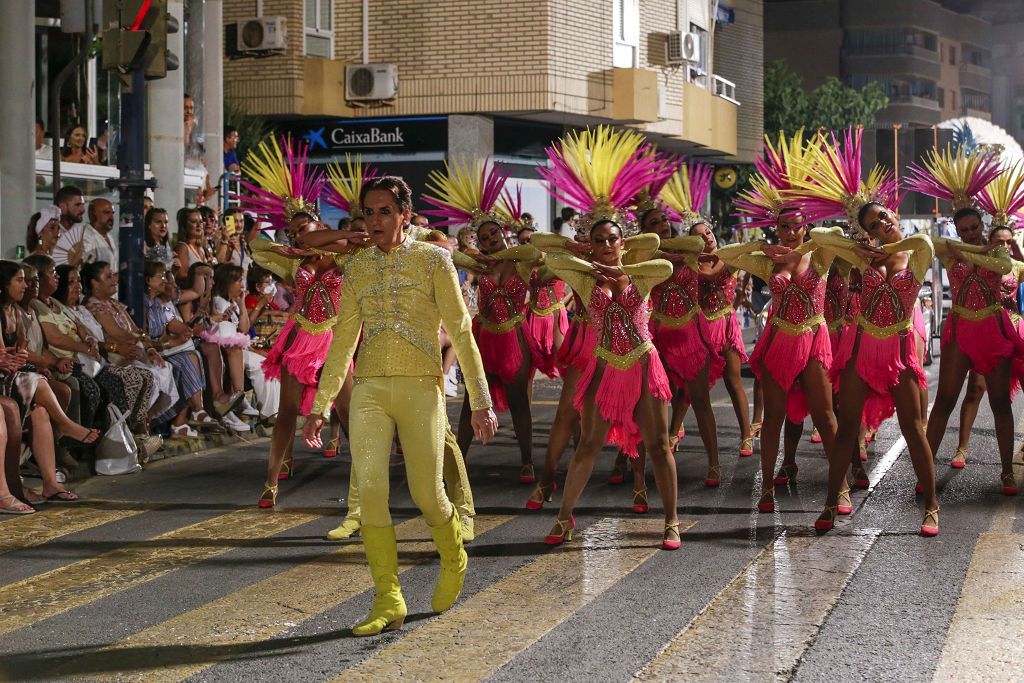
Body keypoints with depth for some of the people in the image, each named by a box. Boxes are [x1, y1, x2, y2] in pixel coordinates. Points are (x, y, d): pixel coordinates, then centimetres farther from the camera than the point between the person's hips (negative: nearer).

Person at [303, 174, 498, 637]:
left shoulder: (433, 259, 3)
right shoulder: (356, 268, 13)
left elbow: (460, 331, 1)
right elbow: (343, 340, 17)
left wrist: (480, 400, -4)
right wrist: (320, 407, 14)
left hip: (420, 388, -3)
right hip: (369, 390, 3)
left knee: (426, 494, -3)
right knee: (370, 491, -10)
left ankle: (453, 562, 30)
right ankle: (388, 602, -3)